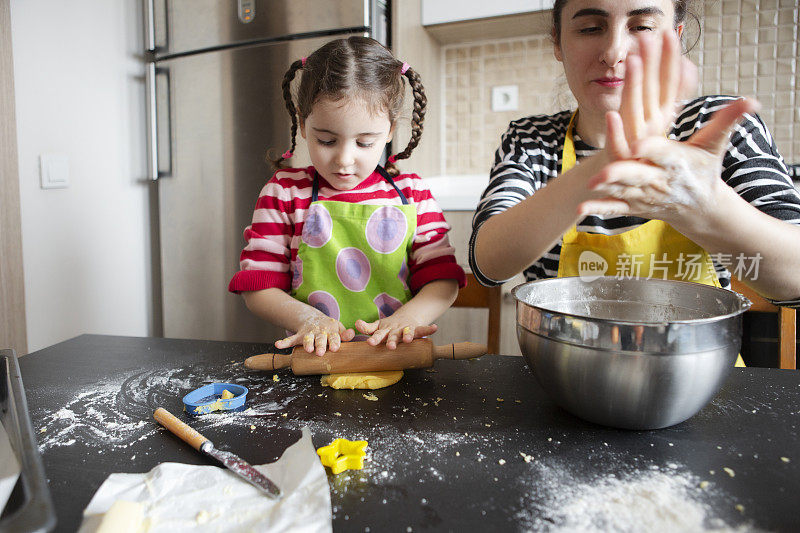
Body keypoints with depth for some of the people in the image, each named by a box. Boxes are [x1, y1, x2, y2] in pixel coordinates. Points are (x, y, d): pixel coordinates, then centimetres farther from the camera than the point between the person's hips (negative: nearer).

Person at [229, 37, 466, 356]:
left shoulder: (411, 193, 5)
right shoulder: (284, 192, 2)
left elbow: (444, 280, 2)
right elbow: (258, 287, 1)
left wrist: (407, 318, -17)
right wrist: (306, 318, -17)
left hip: (396, 360, 2)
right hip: (314, 357, -1)